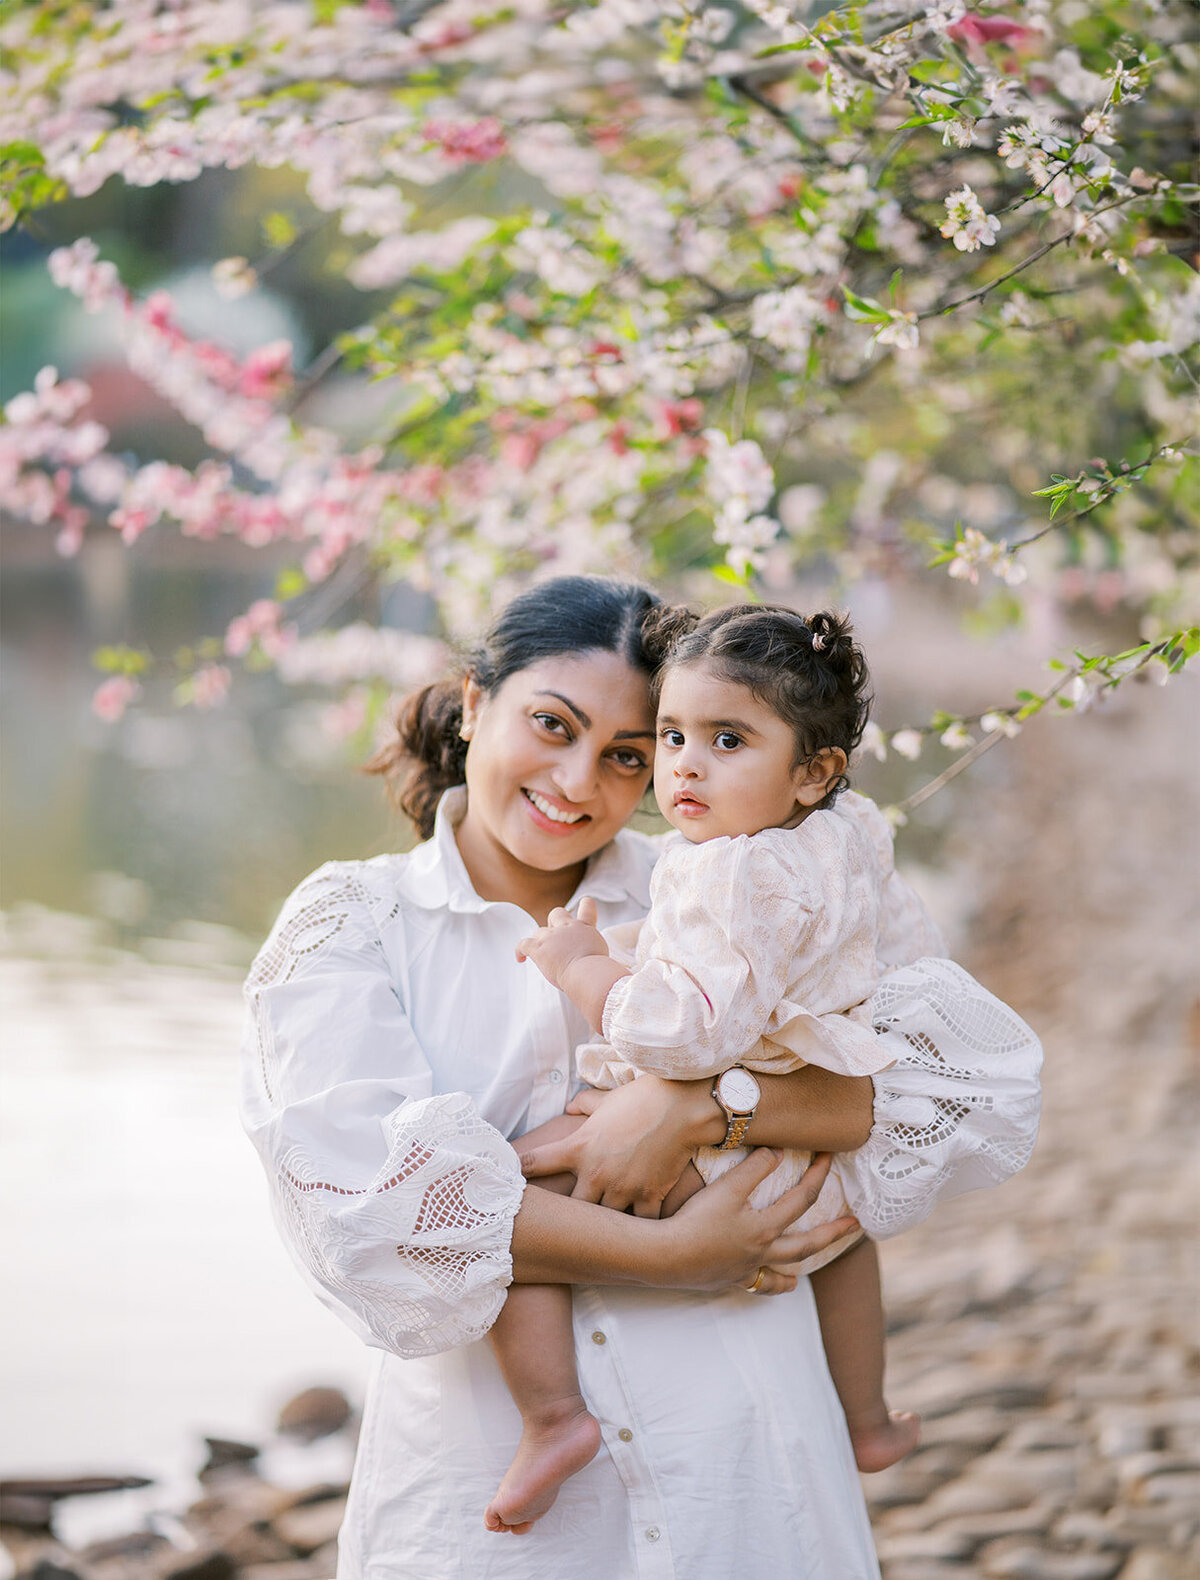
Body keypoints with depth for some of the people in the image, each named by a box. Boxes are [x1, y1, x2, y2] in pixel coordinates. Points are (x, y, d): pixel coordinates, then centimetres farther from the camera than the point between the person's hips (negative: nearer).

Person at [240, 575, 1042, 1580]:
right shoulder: (346, 923, 3)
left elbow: (959, 1082, -4)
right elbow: (372, 1194, -13)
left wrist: (694, 1106, -17)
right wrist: (672, 1257, -16)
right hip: (483, 1491, -1)